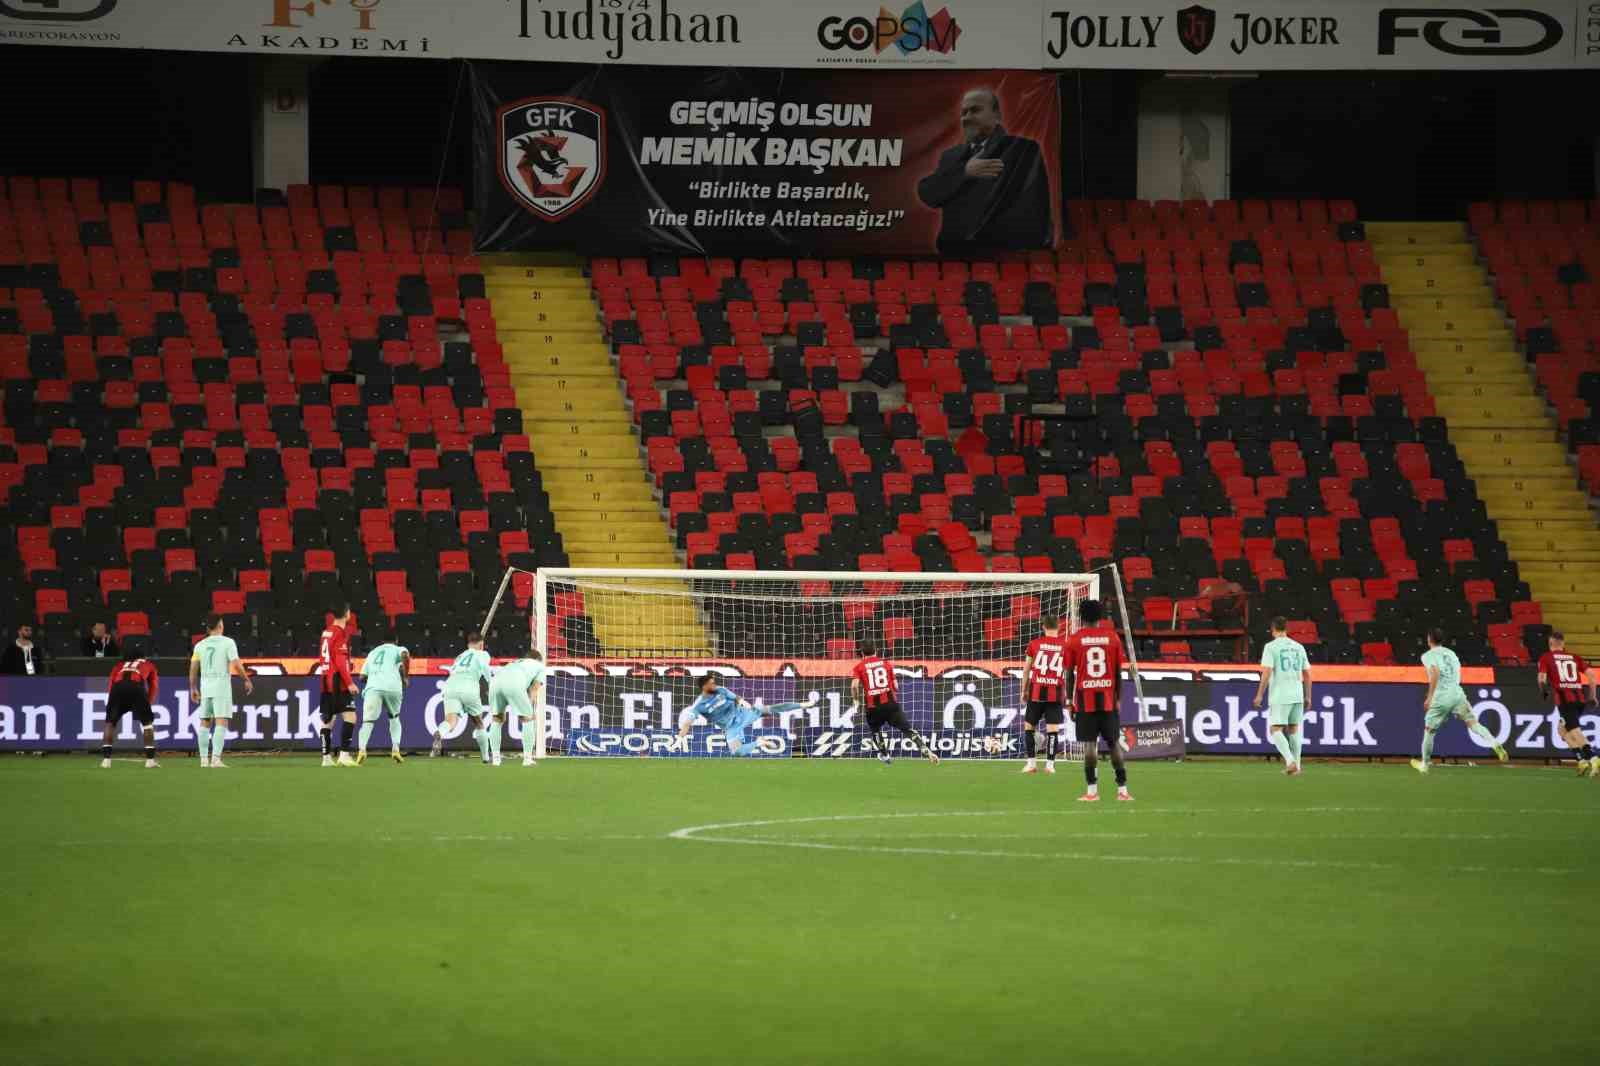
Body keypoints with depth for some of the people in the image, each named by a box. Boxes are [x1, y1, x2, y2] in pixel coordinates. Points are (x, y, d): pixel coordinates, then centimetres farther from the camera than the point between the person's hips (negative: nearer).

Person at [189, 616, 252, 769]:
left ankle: (203, 759, 12)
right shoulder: (228, 643, -5)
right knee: (221, 723, -6)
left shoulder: (200, 645, 7)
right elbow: (236, 665, -12)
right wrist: (247, 680, 2)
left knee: (205, 723, 13)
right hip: (222, 687, -4)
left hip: (205, 687, 4)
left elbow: (193, 668, 6)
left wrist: (193, 689, 15)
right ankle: (216, 759, -17)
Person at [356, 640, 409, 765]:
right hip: (393, 687, -1)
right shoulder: (397, 649, 17)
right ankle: (395, 749, 9)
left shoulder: (372, 653, 29)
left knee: (368, 721, -7)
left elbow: (362, 676, 24)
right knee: (394, 717, 23)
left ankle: (362, 749, -31)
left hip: (373, 688, 1)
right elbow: (405, 655, -8)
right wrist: (405, 677, 1)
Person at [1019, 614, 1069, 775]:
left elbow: (1026, 668, 8)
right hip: (1056, 693, 0)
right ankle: (1050, 763, -3)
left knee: (1029, 726, 12)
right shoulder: (1065, 645, 2)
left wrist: (1024, 690, 16)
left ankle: (1031, 762, 8)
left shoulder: (1035, 644, 3)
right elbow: (1068, 671, 4)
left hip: (1036, 691, 0)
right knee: (1053, 729, 2)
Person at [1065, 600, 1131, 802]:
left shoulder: (1075, 640, -1)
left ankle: (1092, 791, -8)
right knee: (1114, 743, 7)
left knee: (1089, 743, -3)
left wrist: (1070, 702, 5)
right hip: (1108, 700, 2)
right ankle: (1122, 790, 5)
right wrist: (1118, 699, 11)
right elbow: (1118, 672, 5)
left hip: (1085, 701, -2)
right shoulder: (1112, 637, 4)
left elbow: (1070, 673, -1)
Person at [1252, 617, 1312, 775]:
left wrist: (1259, 695, -9)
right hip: (1297, 695, 5)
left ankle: (1290, 761, -22)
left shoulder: (1271, 647, -5)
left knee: (1275, 729, -4)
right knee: (1293, 729, 14)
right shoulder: (1299, 647, 11)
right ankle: (1296, 767, 14)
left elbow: (1267, 672, -13)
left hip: (1279, 697, -5)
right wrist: (1308, 697, 18)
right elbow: (1307, 673, 11)